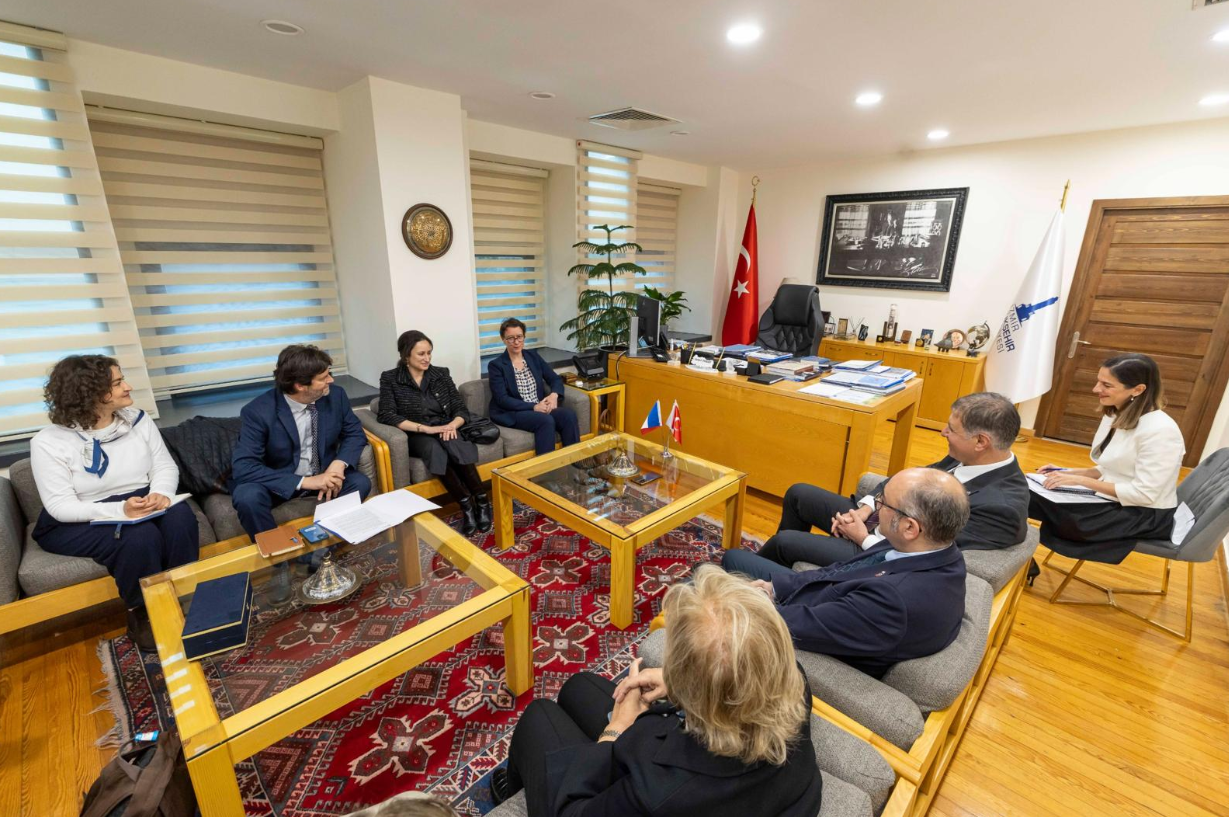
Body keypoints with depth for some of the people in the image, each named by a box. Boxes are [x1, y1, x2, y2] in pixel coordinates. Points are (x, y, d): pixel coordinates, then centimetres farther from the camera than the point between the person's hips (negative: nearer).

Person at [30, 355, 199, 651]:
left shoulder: (137, 419, -1)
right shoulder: (48, 442, -13)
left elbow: (165, 465, -2)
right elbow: (61, 506, -17)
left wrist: (160, 493, -25)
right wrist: (120, 510, -34)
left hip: (140, 506, 3)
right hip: (78, 524, -3)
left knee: (179, 515, -30)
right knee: (140, 536, -33)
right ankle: (140, 615, -7)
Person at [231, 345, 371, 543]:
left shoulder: (335, 395, -13)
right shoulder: (258, 412, -23)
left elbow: (355, 434, -2)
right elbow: (242, 467, -27)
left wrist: (338, 464, -24)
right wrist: (305, 481, -35)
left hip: (323, 476, 3)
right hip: (280, 483, -3)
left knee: (360, 483, -23)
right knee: (247, 496, -32)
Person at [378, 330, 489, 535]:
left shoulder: (441, 374, 8)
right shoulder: (390, 379, 0)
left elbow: (461, 409, 5)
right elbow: (387, 416, -11)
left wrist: (452, 425, -18)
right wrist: (425, 428, -22)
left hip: (446, 432, 2)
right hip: (416, 437, -2)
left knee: (450, 444, -35)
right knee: (434, 448, -37)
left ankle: (481, 500, -29)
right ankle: (467, 506, -33)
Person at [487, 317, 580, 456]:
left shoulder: (533, 356, 12)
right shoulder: (496, 365, -3)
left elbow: (555, 379, 10)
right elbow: (502, 399, -12)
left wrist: (554, 395, -14)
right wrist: (533, 407, -21)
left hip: (540, 407, 5)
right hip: (511, 413, -4)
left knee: (569, 415, -23)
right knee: (546, 421, -33)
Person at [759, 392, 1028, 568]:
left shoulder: (1002, 507, -28)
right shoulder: (967, 458, -4)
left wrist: (864, 538, -18)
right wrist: (866, 508, -7)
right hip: (878, 519, 9)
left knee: (785, 541, -8)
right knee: (798, 493, 9)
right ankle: (778, 563, 31)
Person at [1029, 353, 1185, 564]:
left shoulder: (1159, 430, -23)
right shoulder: (1115, 416, 4)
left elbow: (1144, 494, -24)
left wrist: (1081, 480, -23)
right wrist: (1068, 472, -1)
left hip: (1146, 515, -7)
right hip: (1114, 499, 8)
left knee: (1056, 515, -26)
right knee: (1030, 495, -12)